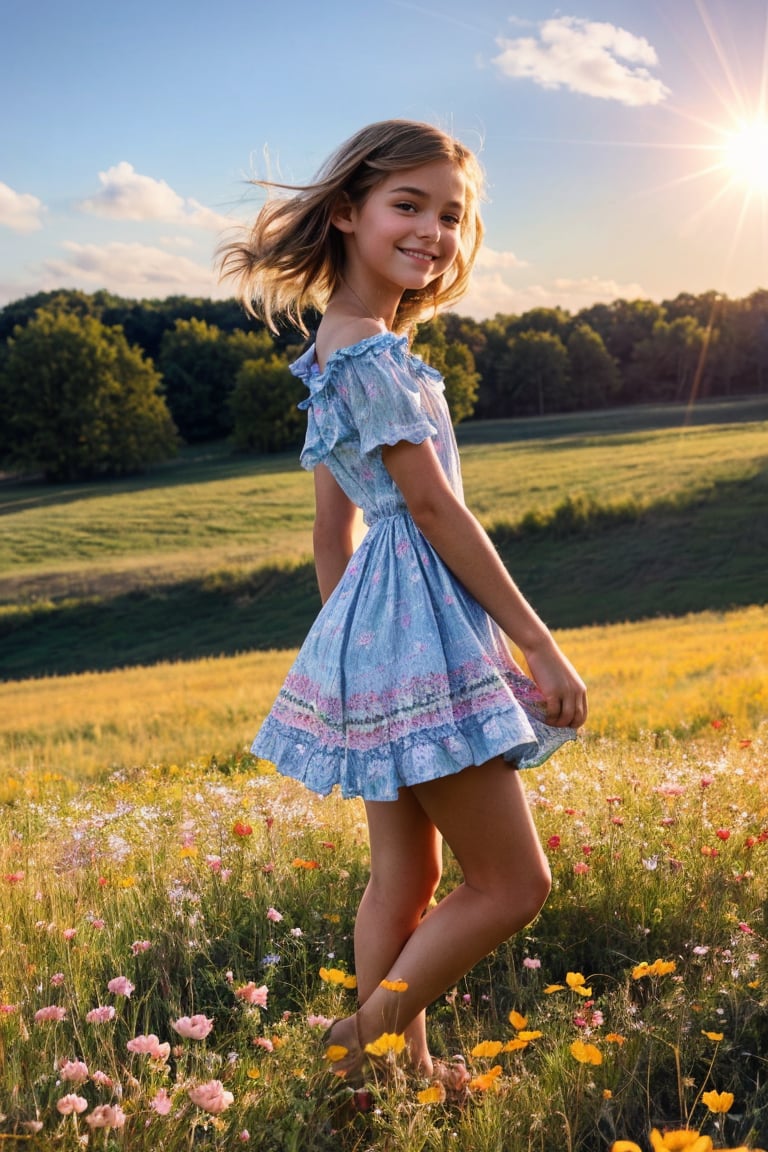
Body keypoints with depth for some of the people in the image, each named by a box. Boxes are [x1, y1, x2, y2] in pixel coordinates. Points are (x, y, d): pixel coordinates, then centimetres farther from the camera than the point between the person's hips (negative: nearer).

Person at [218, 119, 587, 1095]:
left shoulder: (334, 354, 13)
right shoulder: (372, 352, -16)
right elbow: (435, 508, -17)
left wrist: (348, 650, 22)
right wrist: (540, 645, -13)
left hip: (373, 635, 10)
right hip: (422, 632, -10)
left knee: (403, 880, 15)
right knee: (512, 883, 0)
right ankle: (361, 1039, 9)